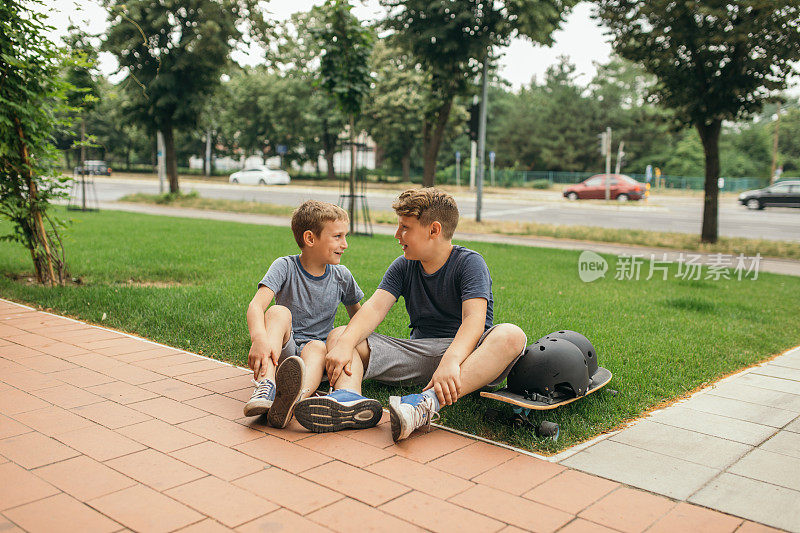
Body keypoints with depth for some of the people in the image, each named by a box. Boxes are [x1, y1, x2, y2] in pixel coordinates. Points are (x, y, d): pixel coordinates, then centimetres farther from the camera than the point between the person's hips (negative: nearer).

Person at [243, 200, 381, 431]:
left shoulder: (342, 276, 4)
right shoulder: (285, 267, -8)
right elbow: (256, 305, -24)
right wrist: (259, 339, -44)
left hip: (317, 349, 1)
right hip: (280, 351, -1)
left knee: (317, 347, -33)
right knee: (279, 312, -28)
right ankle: (266, 385, -48)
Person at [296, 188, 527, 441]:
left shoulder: (470, 262, -7)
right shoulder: (403, 266, 9)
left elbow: (474, 320, -22)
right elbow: (375, 307, -7)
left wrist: (450, 360, -42)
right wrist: (345, 344, -26)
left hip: (465, 351, -4)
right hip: (418, 351, 4)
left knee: (512, 335, -36)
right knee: (339, 335, -9)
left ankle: (429, 402, -52)